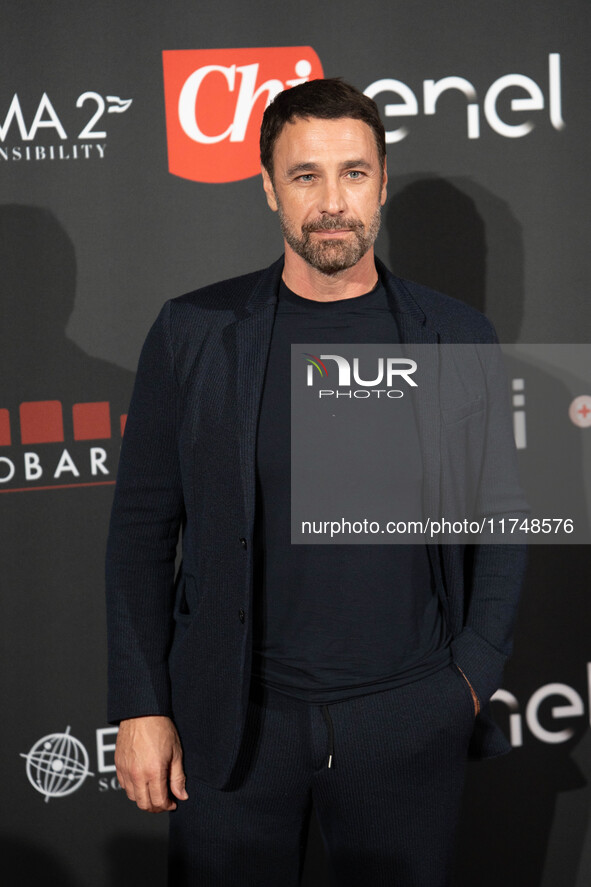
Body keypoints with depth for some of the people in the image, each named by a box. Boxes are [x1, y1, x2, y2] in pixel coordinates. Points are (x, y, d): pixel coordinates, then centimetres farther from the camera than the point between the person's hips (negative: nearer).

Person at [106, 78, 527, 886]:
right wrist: (140, 706, -2)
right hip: (231, 721, 0)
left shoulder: (457, 337, 1)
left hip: (410, 721, 1)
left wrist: (473, 677, -1)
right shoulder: (193, 332, -2)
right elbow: (142, 526, 0)